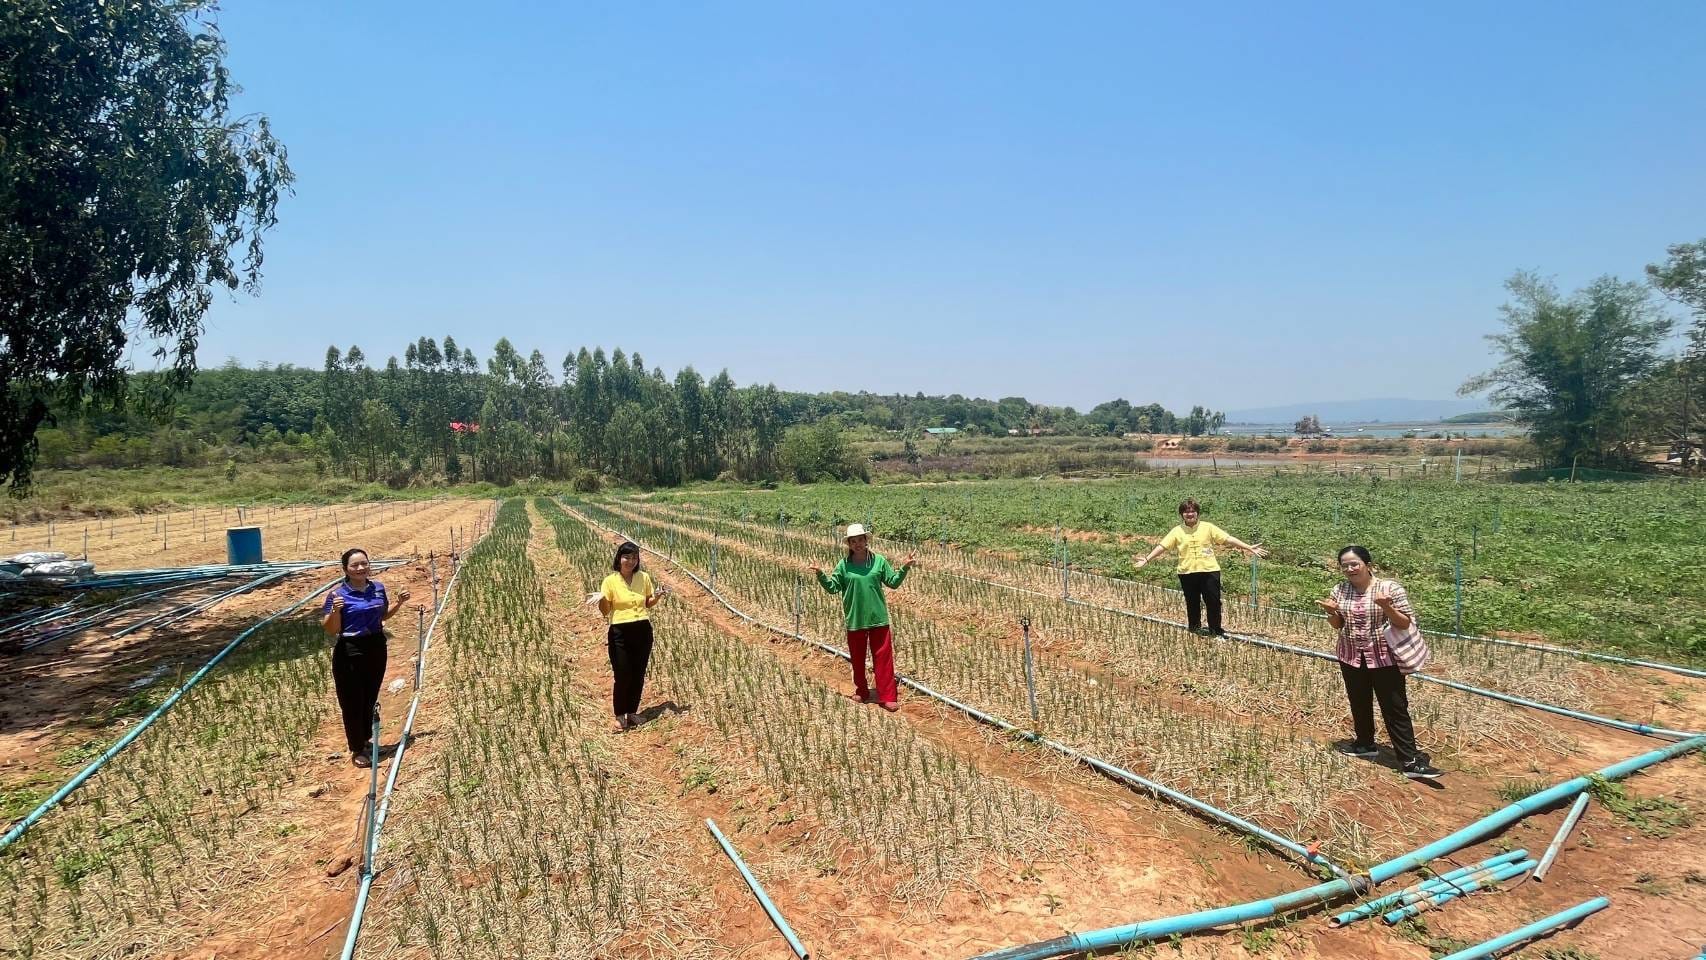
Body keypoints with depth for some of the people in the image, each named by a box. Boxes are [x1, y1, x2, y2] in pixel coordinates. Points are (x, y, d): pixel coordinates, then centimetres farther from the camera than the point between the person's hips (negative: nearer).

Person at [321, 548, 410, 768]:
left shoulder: (378, 588, 2)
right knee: (352, 702, 4)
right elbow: (331, 630, -11)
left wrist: (399, 603, 4)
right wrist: (335, 611, -28)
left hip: (377, 648, 5)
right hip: (350, 652, -5)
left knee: (370, 699, 17)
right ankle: (357, 750, 19)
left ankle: (366, 740, 36)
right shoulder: (338, 594, -12)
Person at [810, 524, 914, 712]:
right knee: (857, 658, 13)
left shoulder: (879, 561, -1)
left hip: (878, 618, -1)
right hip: (854, 620, 1)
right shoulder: (844, 565, -1)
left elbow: (893, 582, 3)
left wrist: (904, 568, -10)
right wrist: (821, 575, -13)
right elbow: (833, 587, 2)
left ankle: (888, 697, 4)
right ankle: (861, 692, 30)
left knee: (883, 657, 0)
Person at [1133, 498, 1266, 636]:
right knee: (1192, 603, 11)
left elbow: (1228, 539, -3)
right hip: (1187, 573, 1)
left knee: (1213, 602, 1)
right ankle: (1195, 629, 27)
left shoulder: (1208, 527, 1)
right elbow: (1163, 546, 0)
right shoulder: (1177, 531, 3)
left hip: (1209, 571, -1)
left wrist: (1249, 548, -9)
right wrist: (1147, 559, -9)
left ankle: (1215, 631, 15)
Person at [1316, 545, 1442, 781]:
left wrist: (1387, 607, -28)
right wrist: (1332, 612, -11)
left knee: (1395, 709, -3)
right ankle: (1365, 744, 35)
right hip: (1351, 658, 5)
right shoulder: (1340, 590, 2)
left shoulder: (1390, 588, -12)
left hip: (1385, 659, -5)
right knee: (1359, 704, 17)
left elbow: (1405, 624, -11)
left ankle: (1411, 761, 1)